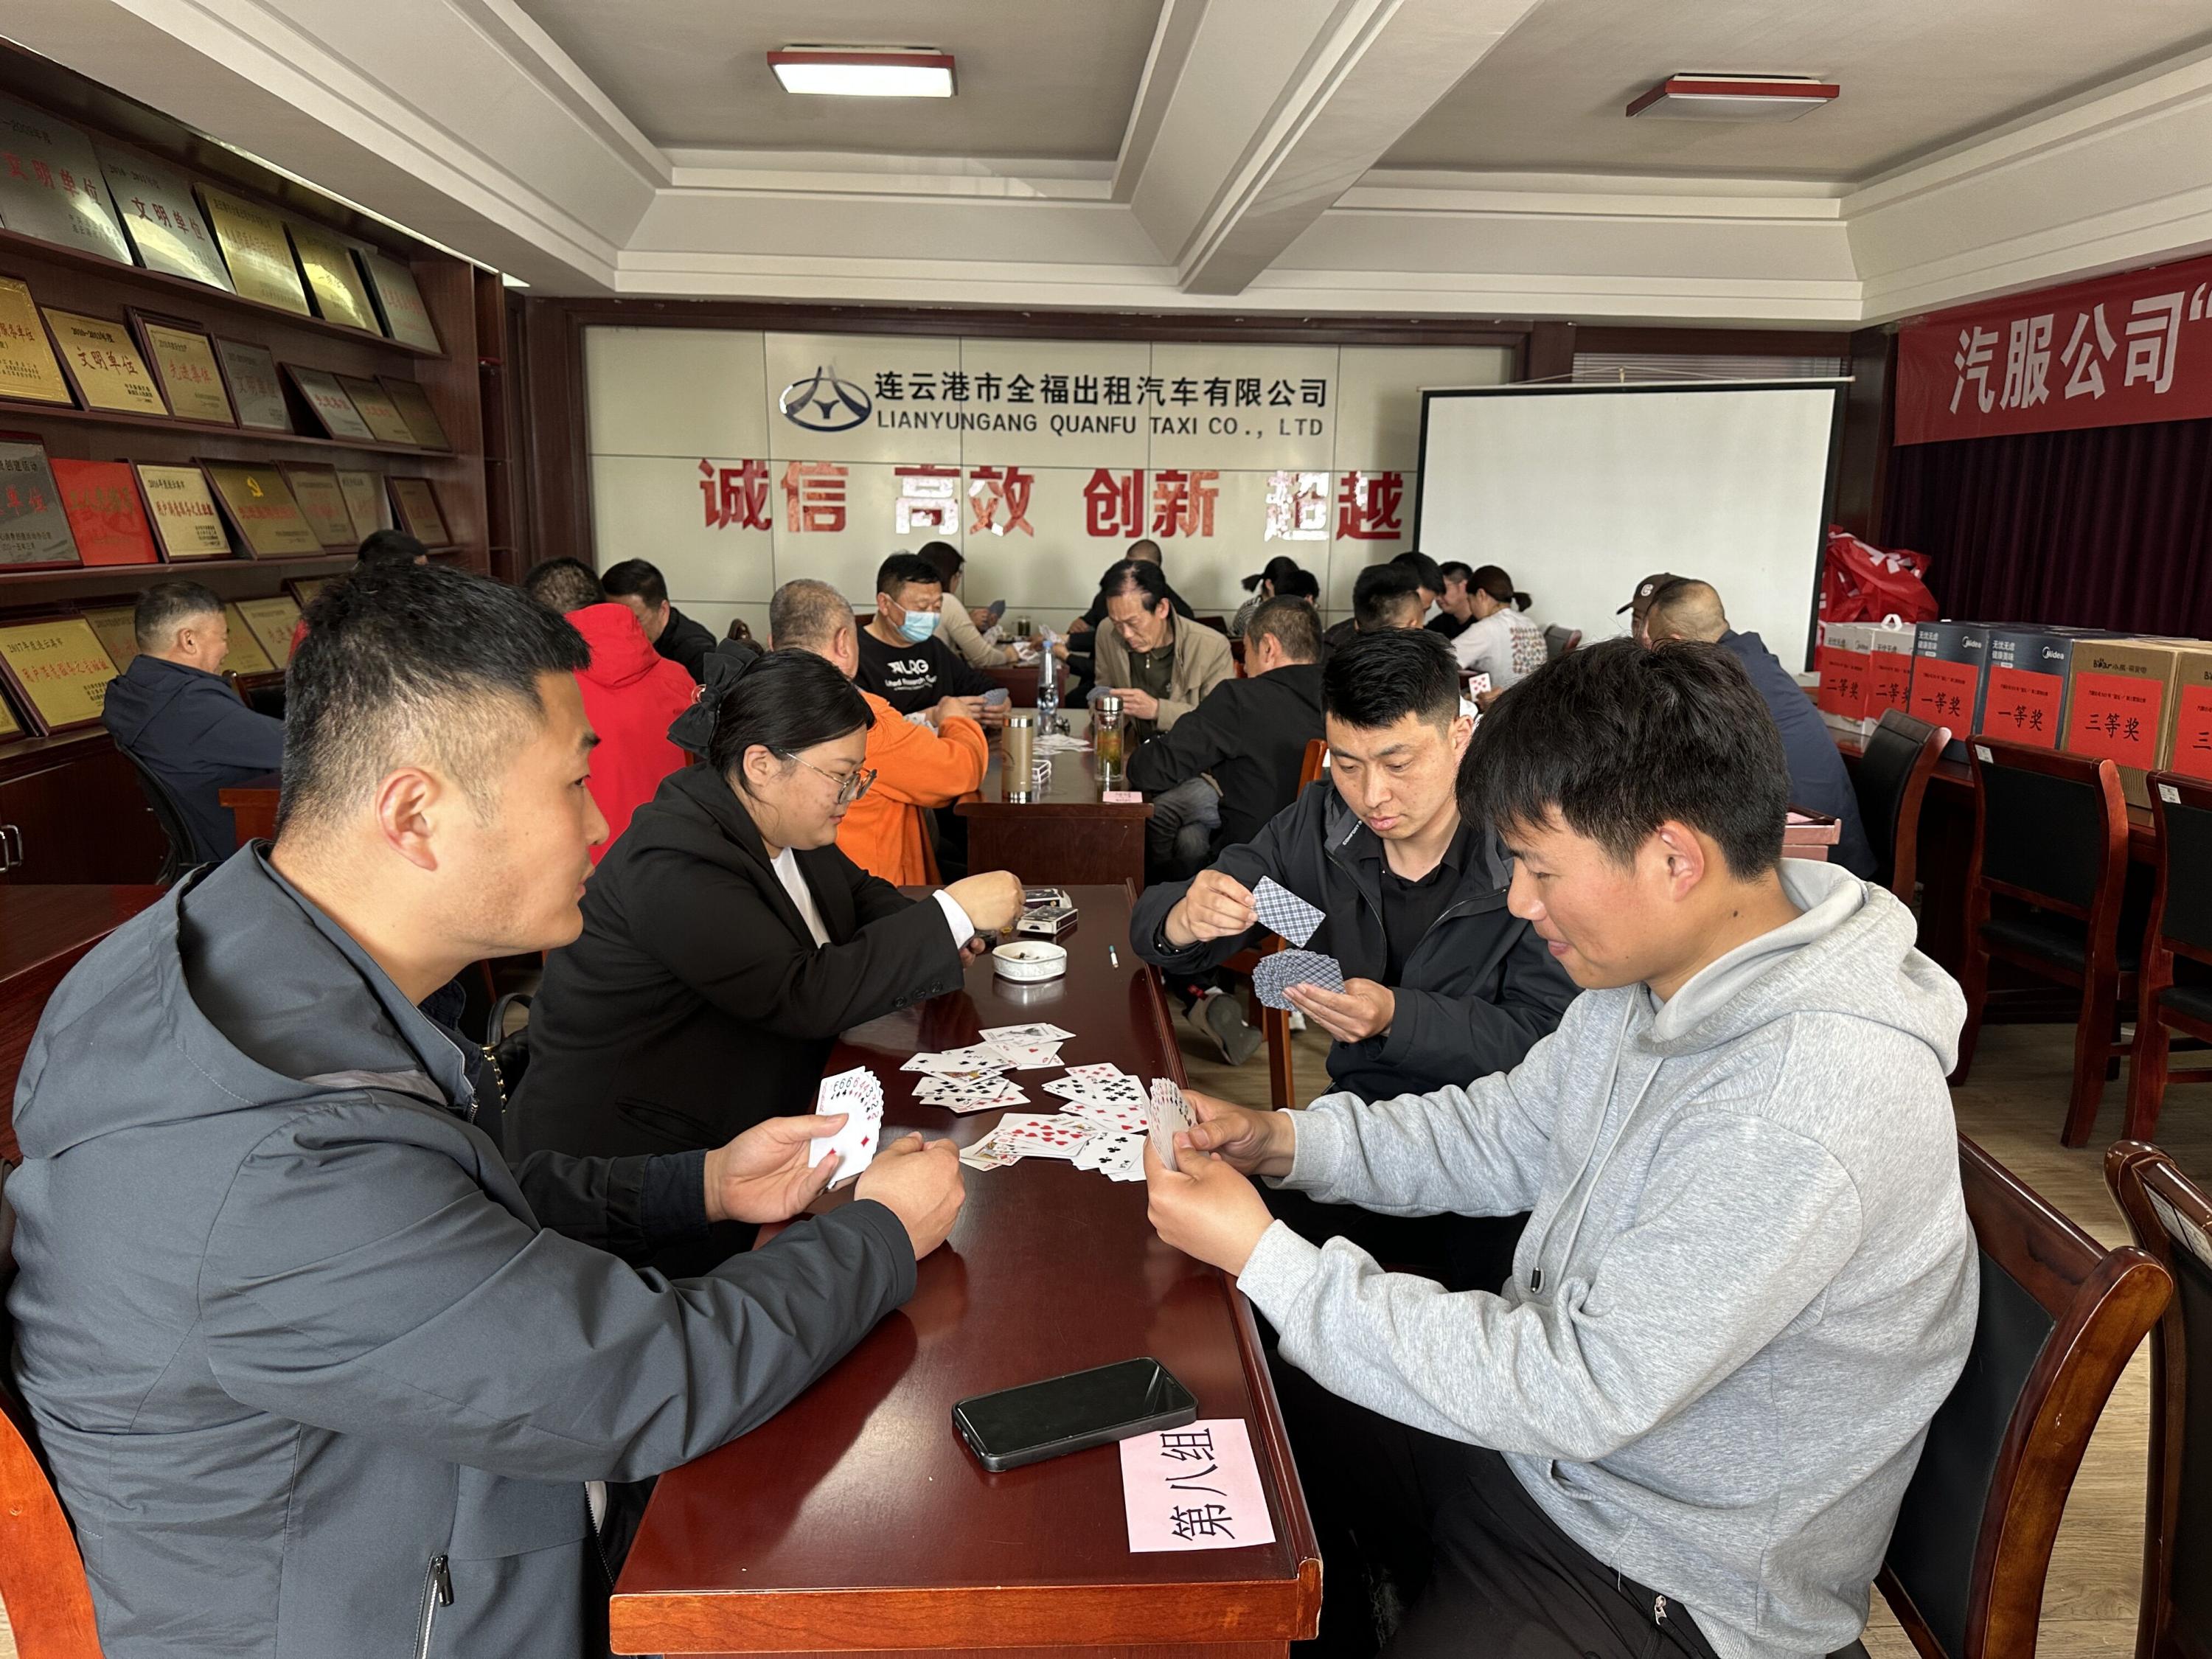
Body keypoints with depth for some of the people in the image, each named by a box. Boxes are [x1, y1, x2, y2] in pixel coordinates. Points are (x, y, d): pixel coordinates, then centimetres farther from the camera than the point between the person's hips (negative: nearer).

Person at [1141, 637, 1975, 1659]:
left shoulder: (1803, 1119, -35)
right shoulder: (1665, 970, -7)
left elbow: (1574, 1393, -31)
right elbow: (1511, 1134, 7)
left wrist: (1265, 1258, -27)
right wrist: (1287, 1143, -6)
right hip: (1548, 1421, 8)